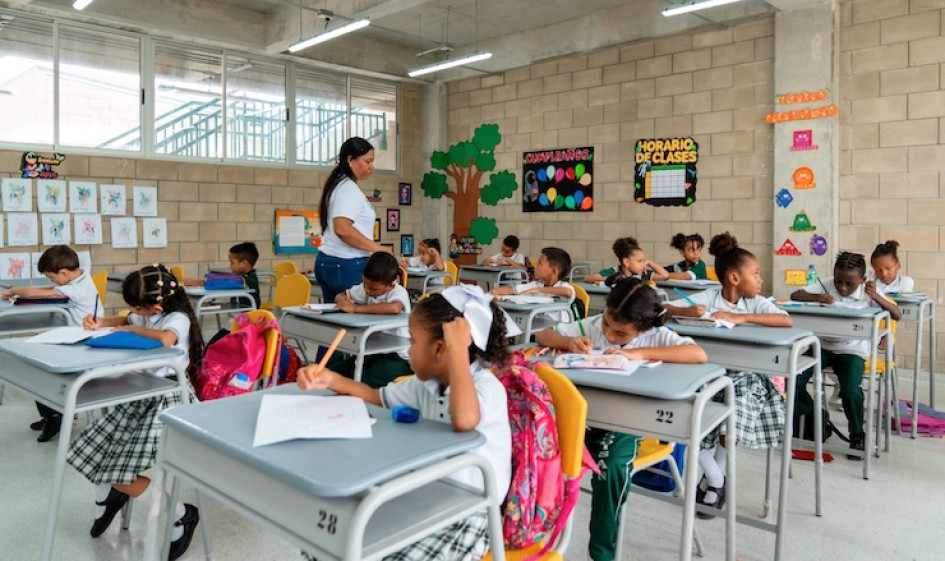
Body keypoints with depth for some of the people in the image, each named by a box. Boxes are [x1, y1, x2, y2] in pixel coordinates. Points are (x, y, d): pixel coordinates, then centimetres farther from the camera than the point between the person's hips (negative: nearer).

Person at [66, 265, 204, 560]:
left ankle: (181, 516, 6)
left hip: (166, 400, -9)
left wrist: (131, 329, -25)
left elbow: (166, 339, -44)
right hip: (143, 394, 9)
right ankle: (108, 497, 45)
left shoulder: (178, 318, -20)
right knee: (89, 449, 16)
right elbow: (126, 321, 28)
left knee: (122, 476, -12)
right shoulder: (148, 314, 4)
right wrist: (100, 323, 8)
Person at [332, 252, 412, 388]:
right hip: (371, 351, 7)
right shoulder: (366, 287, 5)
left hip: (398, 357, -7)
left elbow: (394, 308, -40)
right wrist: (343, 300, -12)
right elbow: (339, 296, 15)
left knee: (363, 384, -30)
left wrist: (355, 308, -33)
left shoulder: (399, 292, -16)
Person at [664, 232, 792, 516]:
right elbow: (663, 309, -8)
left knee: (731, 424, -22)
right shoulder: (707, 297, -4)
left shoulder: (756, 303, -1)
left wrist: (740, 317, -27)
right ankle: (716, 478, 9)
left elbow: (788, 321, -20)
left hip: (742, 376, 0)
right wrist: (687, 311, -29)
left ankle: (716, 477, 11)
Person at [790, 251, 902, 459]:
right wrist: (817, 297, -26)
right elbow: (795, 295, -8)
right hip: (823, 345, 2)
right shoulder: (826, 285, -2)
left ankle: (857, 435, 4)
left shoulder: (868, 292, -4)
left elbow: (897, 314, -10)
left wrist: (876, 297, -25)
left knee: (851, 389, -27)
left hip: (852, 350, -2)